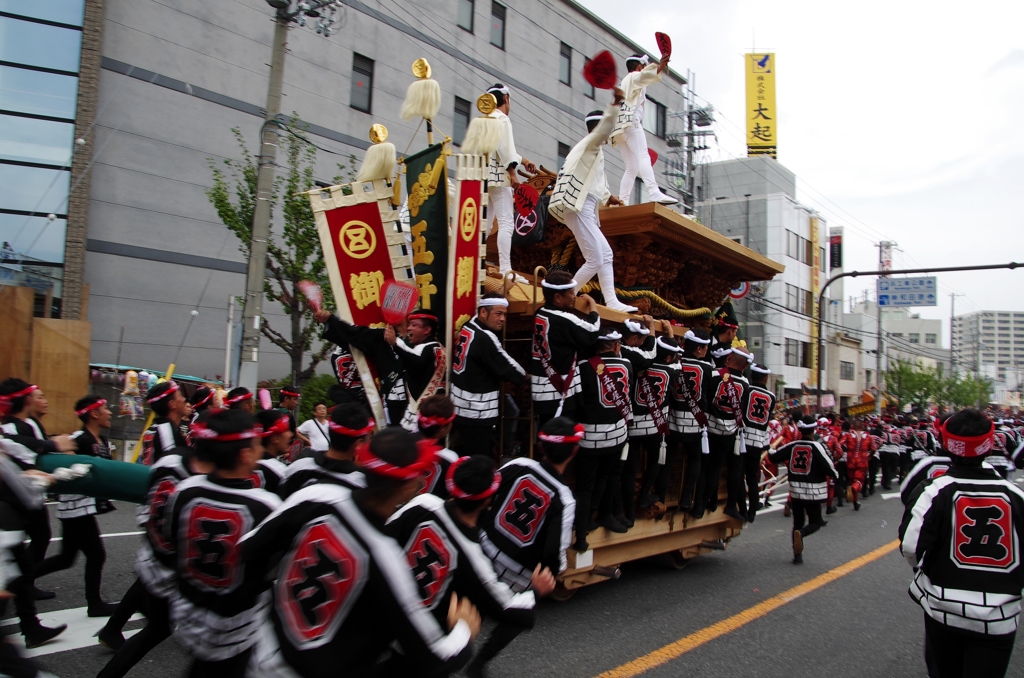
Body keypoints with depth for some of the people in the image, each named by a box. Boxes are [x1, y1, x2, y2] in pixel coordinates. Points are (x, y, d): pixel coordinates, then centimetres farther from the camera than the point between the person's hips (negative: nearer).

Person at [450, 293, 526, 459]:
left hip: (461, 408, 10)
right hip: (477, 413, -10)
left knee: (466, 457, 20)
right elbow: (508, 369, -16)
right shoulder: (485, 338, -22)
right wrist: (522, 376, 3)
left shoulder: (467, 328, 5)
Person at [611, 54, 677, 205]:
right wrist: (659, 68, -33)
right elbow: (645, 75, -14)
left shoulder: (623, 85, 36)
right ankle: (654, 193, -43)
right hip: (630, 122, -9)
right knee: (643, 157, -25)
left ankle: (622, 203, -5)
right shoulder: (634, 76, 10)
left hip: (618, 127, 9)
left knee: (632, 167, 5)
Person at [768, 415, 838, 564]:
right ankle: (801, 533, -23)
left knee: (797, 521, 15)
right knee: (815, 522, 9)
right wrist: (835, 476, 8)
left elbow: (773, 457, 3)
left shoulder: (792, 446, -3)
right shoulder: (817, 447, -12)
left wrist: (770, 451, 25)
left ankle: (797, 555, 13)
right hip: (813, 491, -3)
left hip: (795, 490, 4)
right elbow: (829, 467, -13)